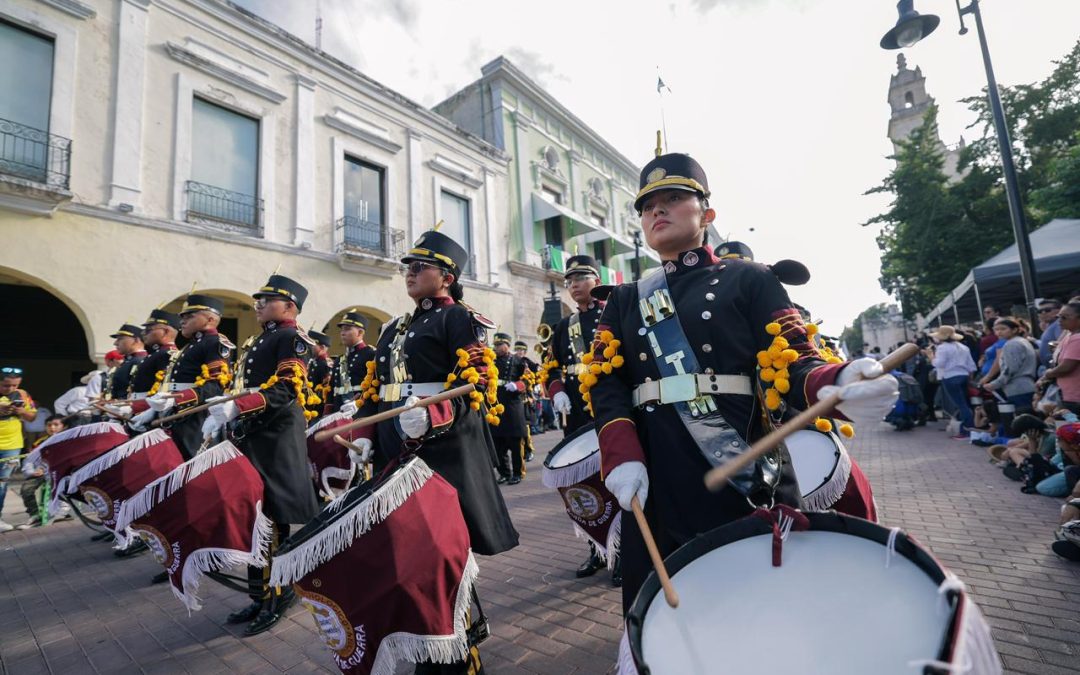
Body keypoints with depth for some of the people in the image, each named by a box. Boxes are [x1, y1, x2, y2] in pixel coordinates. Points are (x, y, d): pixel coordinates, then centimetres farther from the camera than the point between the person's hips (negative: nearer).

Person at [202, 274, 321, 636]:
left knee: (271, 519, -1)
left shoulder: (293, 338, -8)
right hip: (249, 438, 9)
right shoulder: (255, 342, 20)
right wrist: (223, 415, 9)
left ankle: (277, 595, 14)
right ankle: (261, 594, 26)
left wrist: (236, 406, -27)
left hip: (277, 440, -9)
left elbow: (286, 391, -19)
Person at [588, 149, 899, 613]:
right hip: (656, 491, 3)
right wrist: (622, 457, -12)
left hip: (746, 486, -2)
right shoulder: (624, 299, 14)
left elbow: (793, 361, -4)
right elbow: (605, 380, 4)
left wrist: (837, 386, -27)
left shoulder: (748, 279, 5)